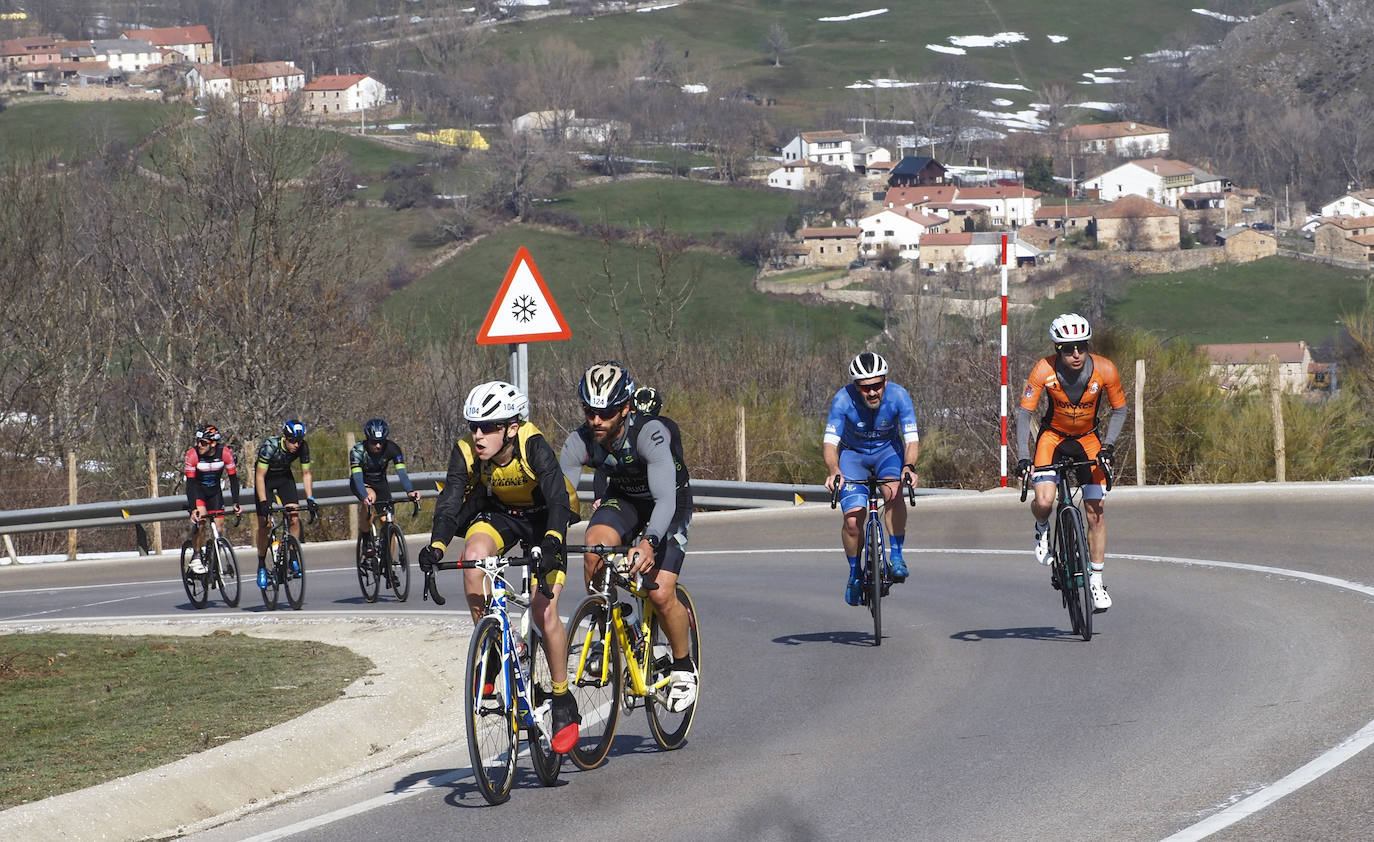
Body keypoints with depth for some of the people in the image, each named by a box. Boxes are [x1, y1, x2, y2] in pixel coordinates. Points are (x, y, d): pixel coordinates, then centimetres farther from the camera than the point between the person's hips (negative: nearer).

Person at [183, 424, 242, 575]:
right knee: (200, 518, -26)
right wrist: (193, 509, -35)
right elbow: (190, 483, -26)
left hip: (214, 489, 2)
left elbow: (233, 479, -15)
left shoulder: (225, 453, -23)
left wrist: (236, 503, -23)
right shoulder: (192, 454, -28)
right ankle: (196, 557, -14)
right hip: (197, 488, -2)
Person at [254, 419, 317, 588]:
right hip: (266, 478, -3)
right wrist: (263, 503, -36)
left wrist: (310, 499, -18)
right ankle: (261, 566, 1)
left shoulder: (303, 447, -22)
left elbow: (306, 474, -10)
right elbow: (260, 476, -30)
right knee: (264, 523, -11)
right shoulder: (270, 445, -33)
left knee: (294, 519, -14)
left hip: (285, 476, 3)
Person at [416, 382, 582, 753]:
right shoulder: (466, 452, -23)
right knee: (474, 556, -31)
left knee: (544, 611, -18)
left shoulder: (535, 448, -33)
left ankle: (564, 703, -2)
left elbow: (559, 500, -43)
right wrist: (436, 546, -48)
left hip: (542, 517, -3)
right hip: (497, 512, 3)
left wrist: (551, 543, -61)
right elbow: (450, 501, -30)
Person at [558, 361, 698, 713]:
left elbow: (666, 500, -44)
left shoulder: (650, 434, -35)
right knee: (595, 546, -29)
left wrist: (649, 542, -62)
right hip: (620, 499, 4)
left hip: (669, 505, -3)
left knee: (661, 594, -19)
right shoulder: (580, 442, -23)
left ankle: (684, 667, 8)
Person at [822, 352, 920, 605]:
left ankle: (896, 556, -17)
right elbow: (829, 441, -34)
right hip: (853, 453, 0)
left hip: (887, 450, 0)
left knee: (893, 493, -32)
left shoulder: (898, 396, -27)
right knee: (853, 521, -13)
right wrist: (833, 470, -54)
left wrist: (909, 467, -51)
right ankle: (855, 573, 12)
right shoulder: (843, 400, -30)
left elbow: (912, 439, -31)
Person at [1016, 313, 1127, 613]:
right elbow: (1024, 413, -22)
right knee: (1043, 502, -23)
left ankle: (1096, 582, 6)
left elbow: (1119, 410, -6)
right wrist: (1022, 456, -31)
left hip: (1088, 440, 1)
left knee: (1095, 512, -5)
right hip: (1053, 436, -1)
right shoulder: (1045, 370, -25)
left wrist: (1108, 446, -19)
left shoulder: (1104, 370, -21)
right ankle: (1042, 529, 14)